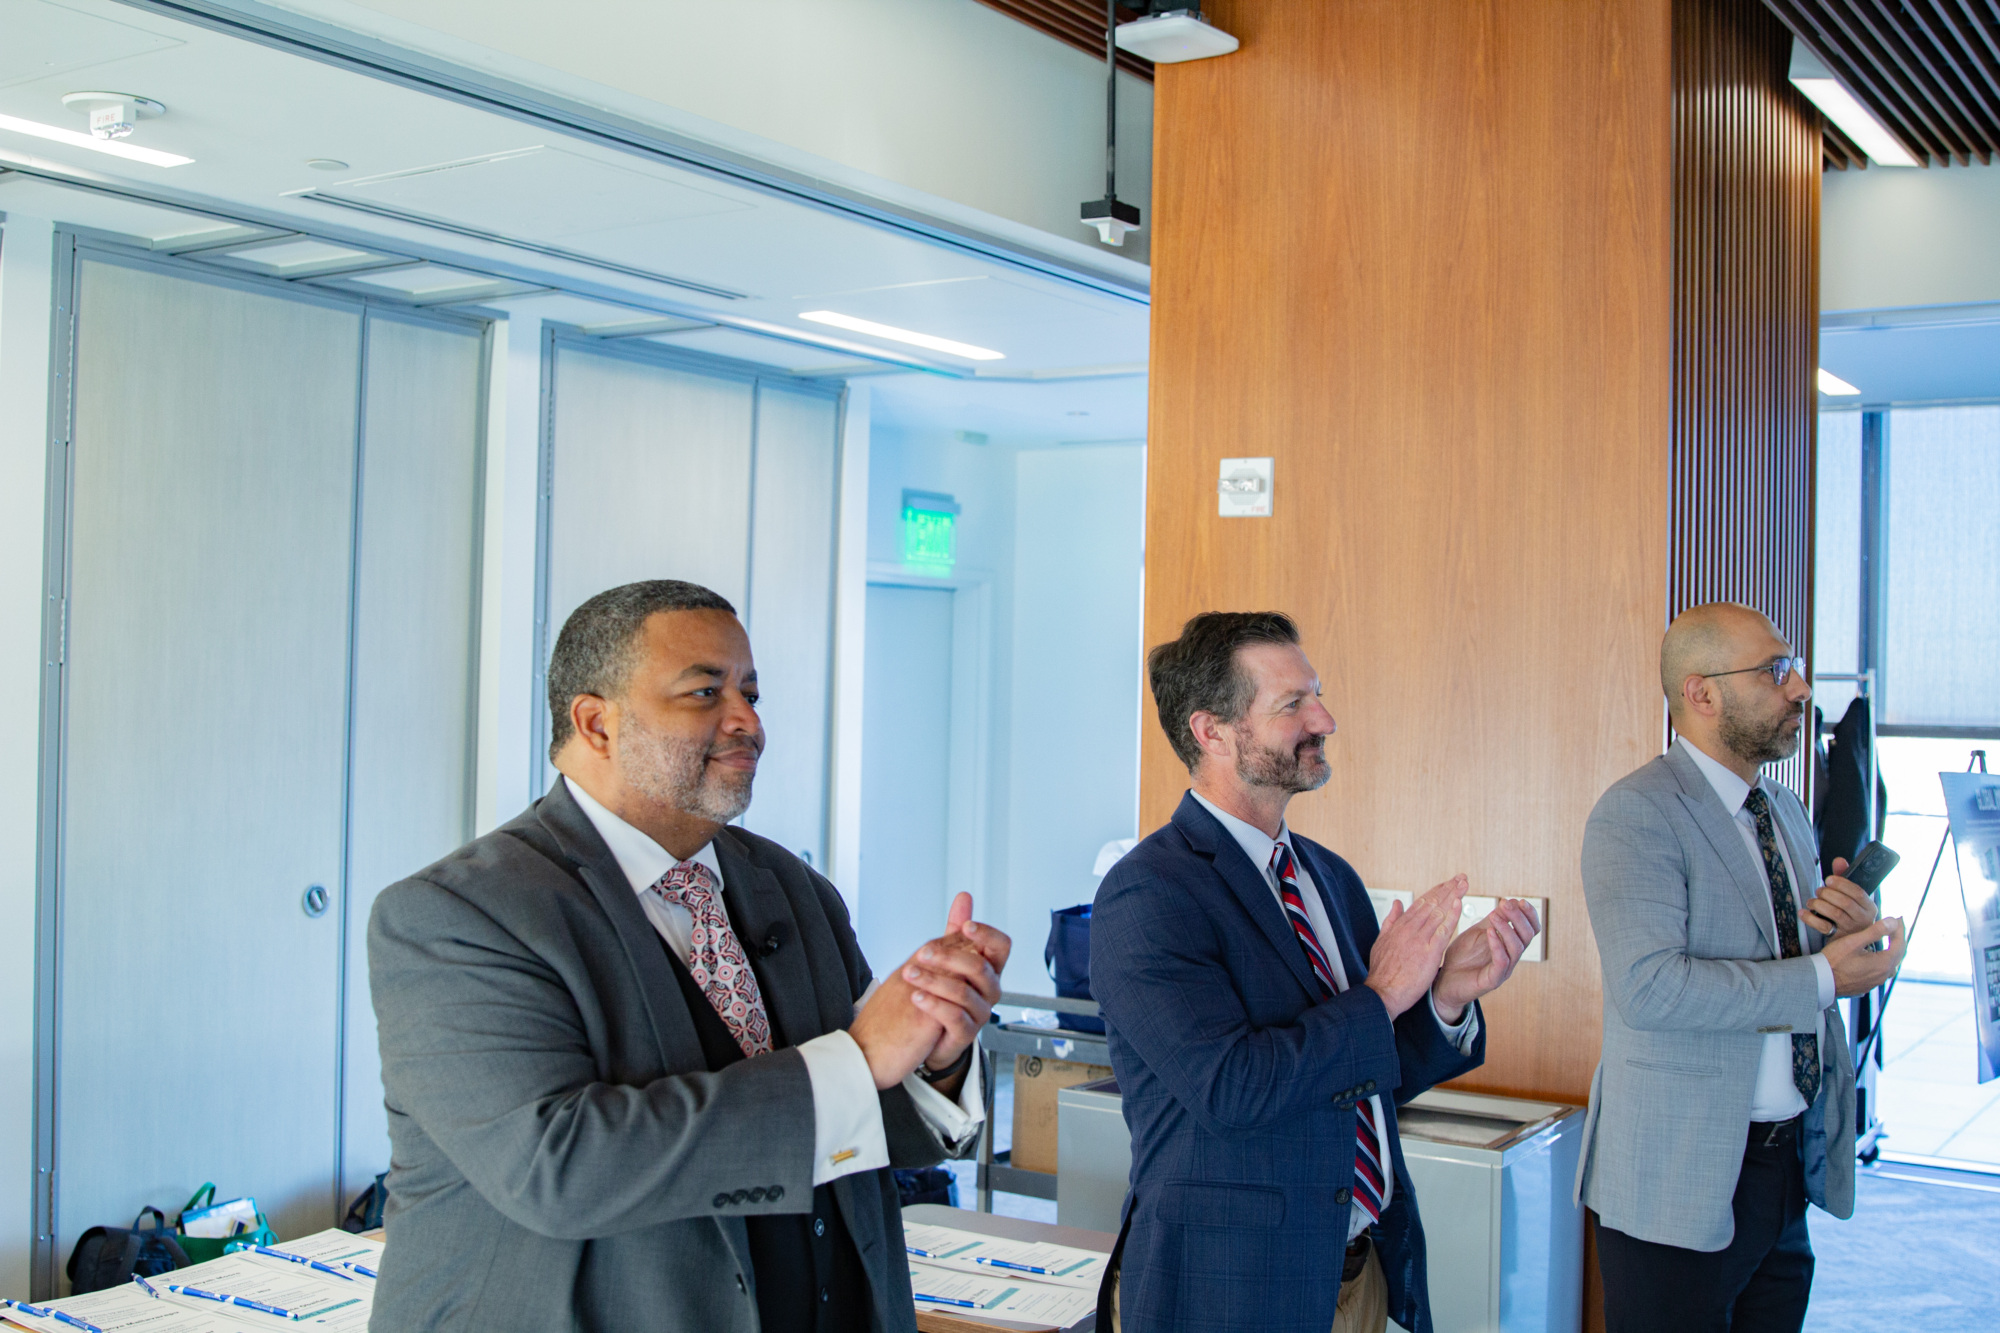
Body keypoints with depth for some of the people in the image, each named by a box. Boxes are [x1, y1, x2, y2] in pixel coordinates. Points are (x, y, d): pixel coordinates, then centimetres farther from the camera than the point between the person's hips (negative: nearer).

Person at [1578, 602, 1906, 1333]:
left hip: (1792, 1161, 8)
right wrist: (1821, 978, -21)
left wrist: (1854, 929, -1)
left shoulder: (1788, 814, 14)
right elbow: (1650, 985, -26)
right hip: (1683, 1176, -8)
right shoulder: (1637, 814, -15)